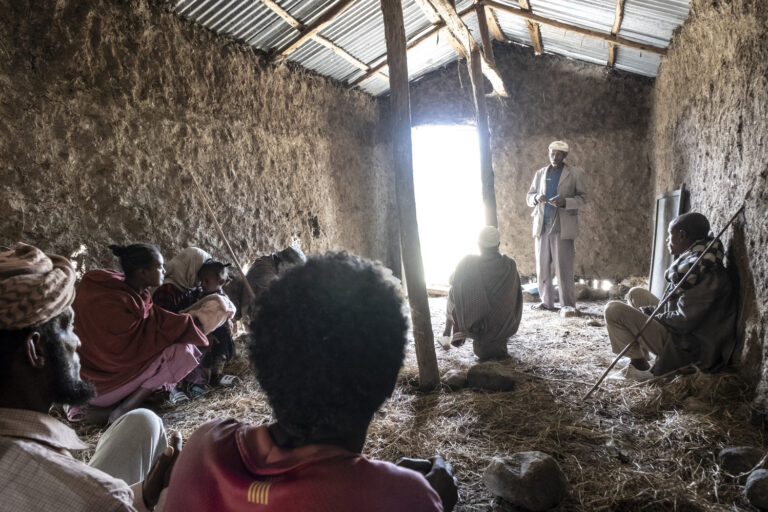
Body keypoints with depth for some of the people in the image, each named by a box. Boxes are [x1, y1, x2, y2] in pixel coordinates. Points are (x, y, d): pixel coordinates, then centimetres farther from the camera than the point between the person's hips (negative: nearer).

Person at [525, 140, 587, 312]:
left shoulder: (575, 173, 6)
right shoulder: (540, 173, 16)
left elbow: (582, 197, 3)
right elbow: (528, 197, 17)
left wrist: (565, 201, -16)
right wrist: (536, 198, -7)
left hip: (562, 227, -4)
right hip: (541, 226, 4)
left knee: (563, 268, -5)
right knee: (542, 267, 4)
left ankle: (568, 305, 2)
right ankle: (546, 302, 13)